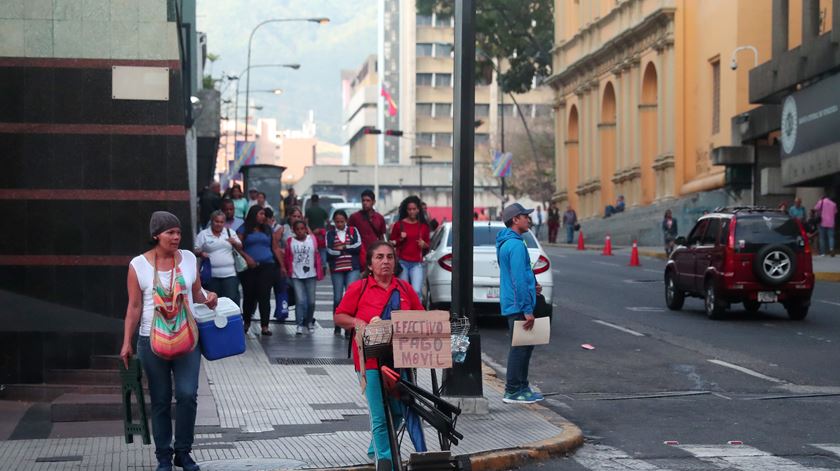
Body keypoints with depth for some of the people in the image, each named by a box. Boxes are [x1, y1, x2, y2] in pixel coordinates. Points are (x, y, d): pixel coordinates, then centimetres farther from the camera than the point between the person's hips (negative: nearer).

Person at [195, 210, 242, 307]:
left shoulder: (230, 232, 11)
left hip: (229, 274, 1)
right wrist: (201, 253, -17)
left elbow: (240, 248, 14)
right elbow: (196, 251, 5)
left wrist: (235, 243, -7)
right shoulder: (203, 234, 4)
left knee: (232, 299, -6)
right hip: (211, 274, -1)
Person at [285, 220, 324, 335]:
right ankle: (299, 325, -6)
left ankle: (309, 321, 27)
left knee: (311, 301, 6)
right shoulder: (290, 241, 1)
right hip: (296, 276, -1)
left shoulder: (312, 239, 1)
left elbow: (317, 256, 3)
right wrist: (289, 272, 5)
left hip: (310, 274, 1)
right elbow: (288, 259, 7)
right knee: (300, 300, -11)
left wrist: (319, 273, 2)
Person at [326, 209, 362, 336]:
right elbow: (329, 251, -7)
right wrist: (349, 249, -7)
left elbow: (358, 245, -5)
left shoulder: (353, 231, 9)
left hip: (352, 269, -1)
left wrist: (343, 247, -8)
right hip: (336, 269, 1)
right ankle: (337, 327, 17)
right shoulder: (330, 234, 7)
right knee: (337, 298, 5)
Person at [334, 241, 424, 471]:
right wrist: (357, 323, -13)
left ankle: (375, 449, 32)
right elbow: (339, 317, 4)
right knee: (380, 415, -6)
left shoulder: (405, 289, 10)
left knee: (397, 410, 9)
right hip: (371, 360, -4)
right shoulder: (359, 288, 1)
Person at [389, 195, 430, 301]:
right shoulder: (399, 225, 4)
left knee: (416, 291, -16)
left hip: (417, 263, 0)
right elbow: (392, 243, 11)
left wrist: (424, 244, -2)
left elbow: (427, 245, 20)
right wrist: (400, 239, -7)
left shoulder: (423, 226, 9)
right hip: (402, 262, 0)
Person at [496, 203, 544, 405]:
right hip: (518, 305, -10)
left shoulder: (506, 243, 14)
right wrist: (527, 310, -22)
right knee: (520, 347, -4)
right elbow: (519, 280, -22)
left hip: (512, 304, 10)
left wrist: (532, 285, 11)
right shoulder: (516, 245, -18)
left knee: (525, 345, 17)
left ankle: (521, 386, 23)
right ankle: (513, 391, 0)